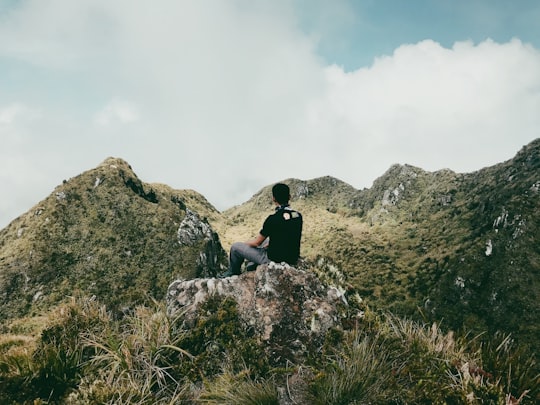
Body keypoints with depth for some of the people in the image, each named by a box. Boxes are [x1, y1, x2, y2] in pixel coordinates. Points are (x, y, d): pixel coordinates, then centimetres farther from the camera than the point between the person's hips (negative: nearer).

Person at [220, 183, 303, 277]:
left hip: (275, 260, -7)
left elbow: (257, 242, -10)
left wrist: (244, 243, 11)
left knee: (235, 246, 10)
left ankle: (232, 273, 35)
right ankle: (256, 265, 43)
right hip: (292, 259, 7)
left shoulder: (273, 219, -24)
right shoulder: (298, 216, -4)